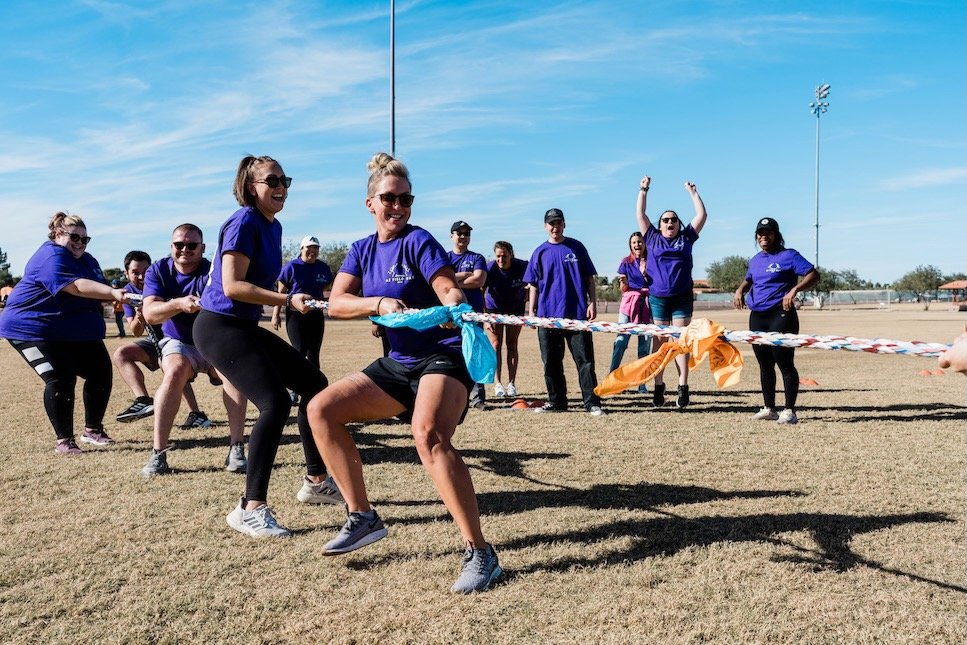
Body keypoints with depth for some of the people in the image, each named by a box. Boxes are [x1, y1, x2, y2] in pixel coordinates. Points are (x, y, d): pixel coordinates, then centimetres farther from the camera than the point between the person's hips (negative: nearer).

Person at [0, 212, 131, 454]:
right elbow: (77, 287, -33)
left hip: (75, 331, 9)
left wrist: (115, 297, -10)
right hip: (33, 328, -9)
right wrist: (113, 293, -45)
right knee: (59, 379, -18)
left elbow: (98, 288, 14)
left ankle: (92, 430, 18)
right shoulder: (51, 257, -18)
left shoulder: (87, 260, 12)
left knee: (100, 372, 4)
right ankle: (64, 440, -8)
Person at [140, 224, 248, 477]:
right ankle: (158, 454, -27)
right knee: (175, 371, -31)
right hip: (178, 343, 1)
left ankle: (236, 450, -28)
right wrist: (178, 304, -41)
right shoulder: (158, 271, -6)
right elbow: (150, 314, -21)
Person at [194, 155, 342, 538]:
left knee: (314, 384, 10)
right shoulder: (244, 223, -15)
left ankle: (316, 482, 22)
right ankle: (251, 509, -15)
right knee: (275, 403, -23)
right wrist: (288, 300, -26)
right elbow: (232, 285, -23)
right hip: (220, 327, -10)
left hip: (246, 327, 10)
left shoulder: (273, 226, 11)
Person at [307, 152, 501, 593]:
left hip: (443, 357, -7)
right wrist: (379, 302, -21)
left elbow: (448, 288, -19)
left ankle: (479, 553, -25)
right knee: (321, 408, -1)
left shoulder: (418, 241, -7)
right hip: (397, 364, 7)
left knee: (429, 435, -33)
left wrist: (452, 307, -43)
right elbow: (336, 303, -2)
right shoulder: (363, 250, 10)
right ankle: (363, 518, 7)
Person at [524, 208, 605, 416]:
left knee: (585, 360, -3)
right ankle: (556, 401, 18)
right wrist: (531, 311, 4)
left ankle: (592, 403, 0)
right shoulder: (540, 253, 10)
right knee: (551, 362, 8)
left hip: (577, 313, -2)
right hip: (547, 314, 2)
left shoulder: (577, 247, 6)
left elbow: (589, 278, 7)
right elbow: (533, 285, 11)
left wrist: (593, 303, -2)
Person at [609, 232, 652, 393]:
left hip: (646, 303, 1)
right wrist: (623, 282, -14)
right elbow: (623, 289, 8)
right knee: (620, 340, -14)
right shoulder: (626, 262, 9)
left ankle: (642, 383, 3)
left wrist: (645, 274, -11)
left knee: (645, 344, -2)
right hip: (629, 302, 0)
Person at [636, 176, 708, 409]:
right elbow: (640, 215, 10)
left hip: (682, 298, 0)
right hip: (657, 298, 0)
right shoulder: (653, 238, 10)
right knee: (659, 342, 3)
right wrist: (643, 190, 9)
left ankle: (683, 388, -1)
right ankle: (658, 387, 8)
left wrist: (692, 192, 11)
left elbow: (702, 215, 10)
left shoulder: (686, 238, 11)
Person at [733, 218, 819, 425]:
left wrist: (794, 290, -28)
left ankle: (789, 411, 0)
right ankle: (769, 409, 20)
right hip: (756, 317, 7)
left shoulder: (788, 256, -4)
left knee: (785, 363, -6)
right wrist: (740, 290, 9)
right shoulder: (755, 260, 17)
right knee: (765, 364, 12)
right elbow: (748, 279, 32)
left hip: (781, 316, -7)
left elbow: (813, 275, -12)